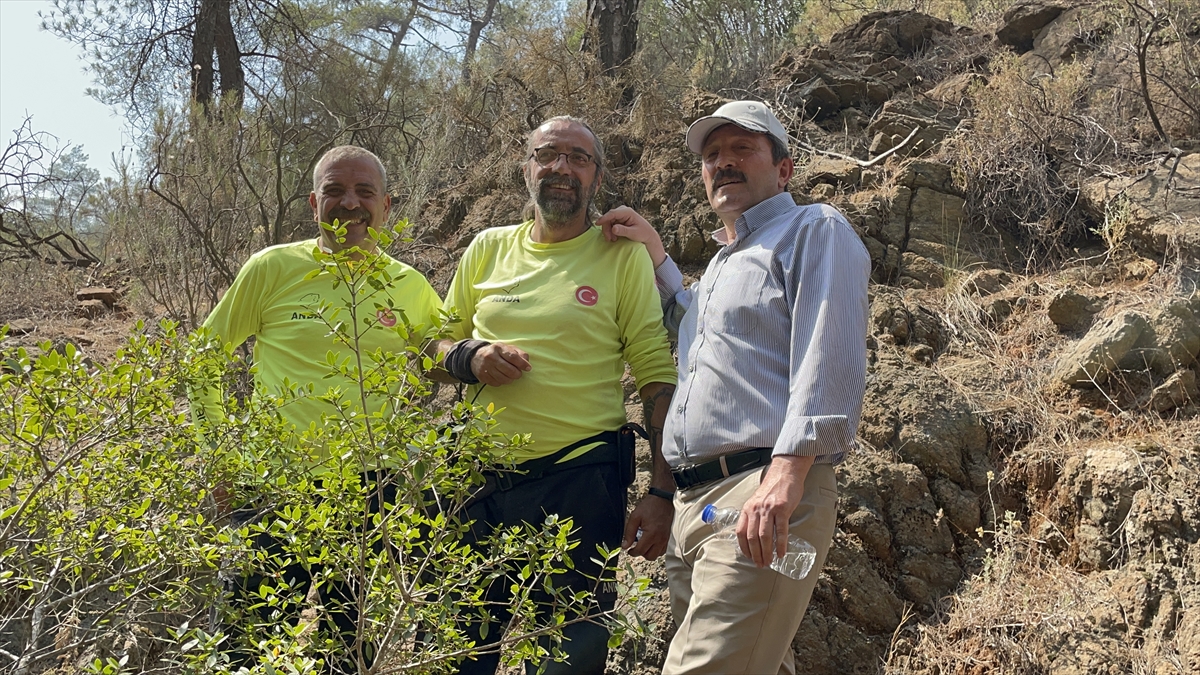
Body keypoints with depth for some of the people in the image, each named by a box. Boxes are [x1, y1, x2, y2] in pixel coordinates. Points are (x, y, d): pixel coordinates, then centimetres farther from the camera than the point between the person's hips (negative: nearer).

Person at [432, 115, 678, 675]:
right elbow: (439, 344, 18)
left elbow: (657, 376, -3)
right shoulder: (488, 249, 9)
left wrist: (661, 491, -11)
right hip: (481, 479, 3)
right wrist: (470, 357, -7)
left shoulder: (623, 256, 0)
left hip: (579, 482, -3)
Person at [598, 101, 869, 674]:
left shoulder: (813, 230, 2)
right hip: (693, 500, 9)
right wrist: (653, 251, 36)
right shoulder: (722, 264, 28)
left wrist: (787, 473, -26)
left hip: (768, 496, -9)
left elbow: (830, 361, -13)